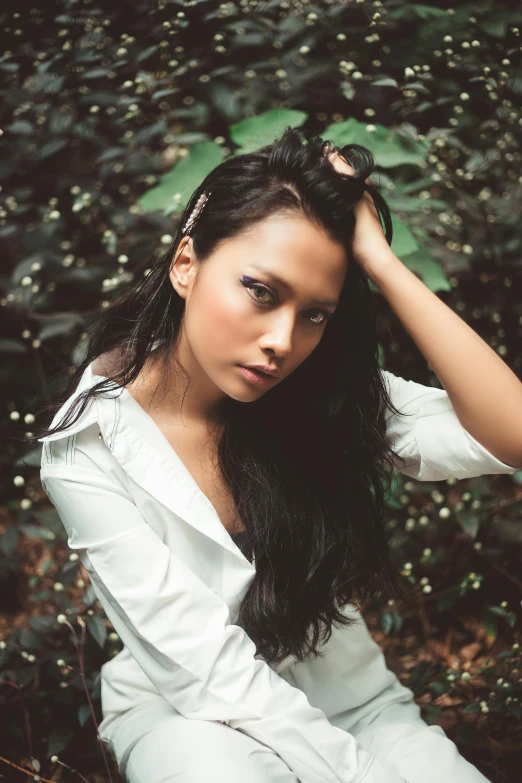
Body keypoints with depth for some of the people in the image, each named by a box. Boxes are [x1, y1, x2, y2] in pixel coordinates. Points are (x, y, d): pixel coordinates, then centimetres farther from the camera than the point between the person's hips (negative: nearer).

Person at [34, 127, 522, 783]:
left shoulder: (326, 400, -8)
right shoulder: (90, 447, -18)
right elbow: (206, 670, -20)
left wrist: (380, 262, -24)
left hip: (347, 696, 3)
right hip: (183, 712, -2)